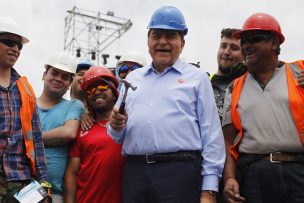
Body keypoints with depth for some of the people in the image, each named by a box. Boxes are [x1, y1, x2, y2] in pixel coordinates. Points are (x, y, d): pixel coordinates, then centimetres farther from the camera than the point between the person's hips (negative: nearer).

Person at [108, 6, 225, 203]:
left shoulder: (197, 77, 6)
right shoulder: (133, 78, 18)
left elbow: (211, 135, -1)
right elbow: (118, 136, 20)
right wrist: (116, 126, -4)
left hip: (180, 172, -3)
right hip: (134, 172, 4)